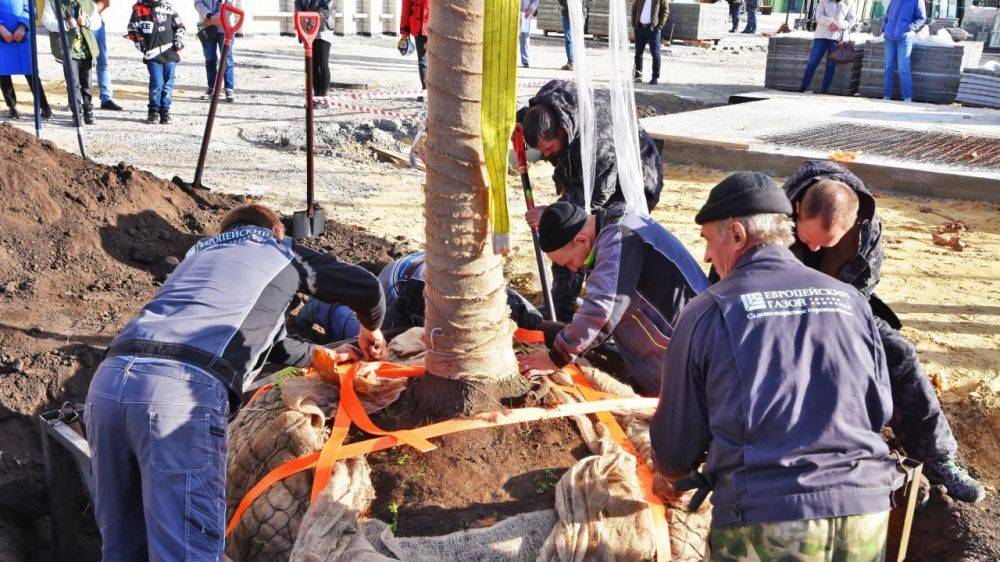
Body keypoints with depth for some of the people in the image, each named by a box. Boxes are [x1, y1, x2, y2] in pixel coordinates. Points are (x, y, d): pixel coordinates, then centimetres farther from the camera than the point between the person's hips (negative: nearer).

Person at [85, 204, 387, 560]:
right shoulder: (281, 251, 24)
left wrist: (317, 354, 63)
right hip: (183, 389, -7)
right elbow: (367, 288, 31)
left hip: (108, 380, 7)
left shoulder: (201, 253, 39)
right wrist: (371, 329, 53)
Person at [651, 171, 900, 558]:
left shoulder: (706, 313, 0)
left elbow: (676, 446, 6)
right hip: (865, 518, 4)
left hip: (761, 525, -4)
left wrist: (669, 470, 28)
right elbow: (880, 411, 16)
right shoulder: (849, 300, 8)